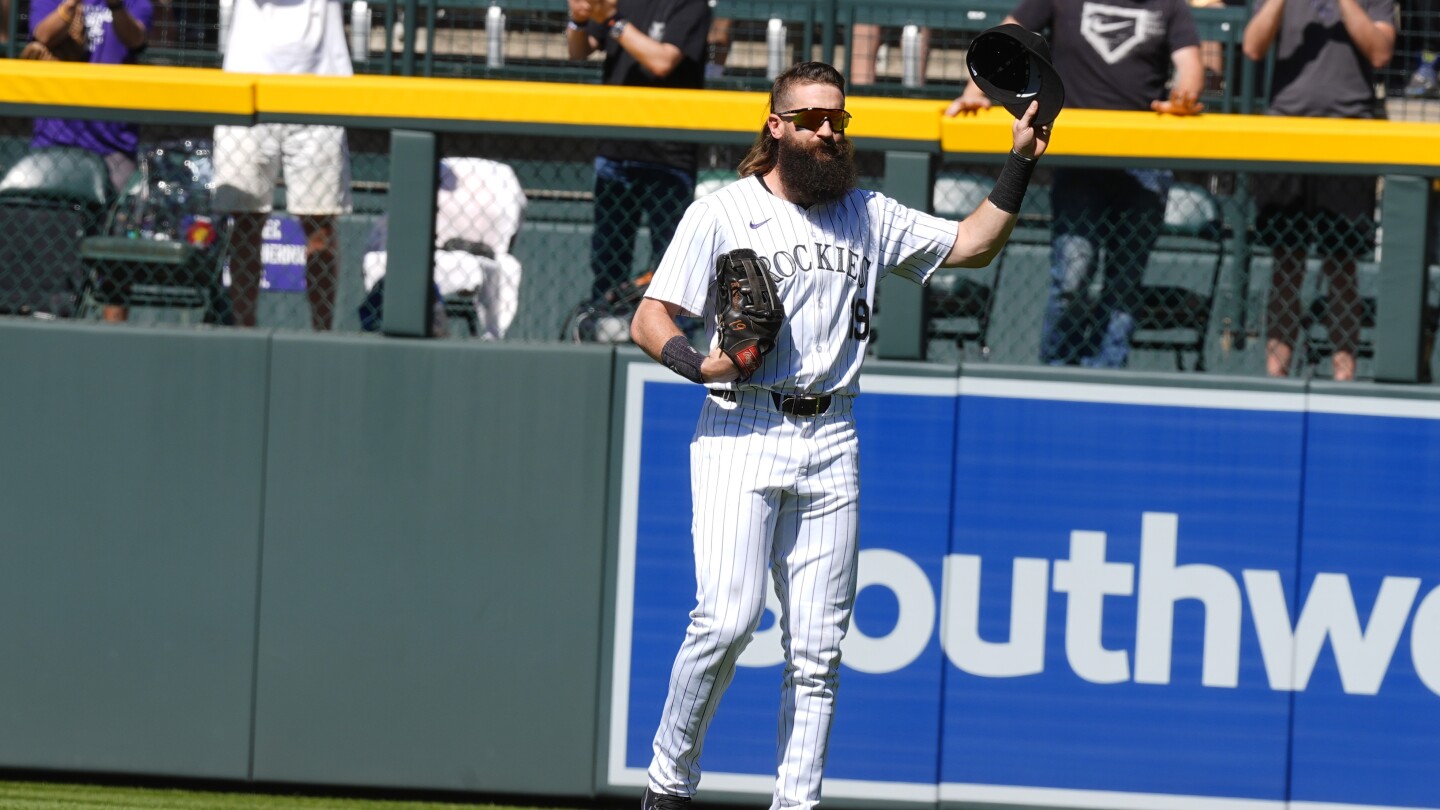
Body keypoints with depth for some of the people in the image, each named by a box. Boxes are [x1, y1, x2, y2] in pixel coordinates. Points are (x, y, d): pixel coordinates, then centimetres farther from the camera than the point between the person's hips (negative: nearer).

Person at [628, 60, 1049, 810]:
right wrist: (698, 362, -20)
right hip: (740, 433, -4)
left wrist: (1019, 166, 7)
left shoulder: (870, 217, 15)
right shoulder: (721, 214, 2)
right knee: (728, 617, -18)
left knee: (817, 646, 1)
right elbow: (649, 319, -1)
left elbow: (972, 244, 18)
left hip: (829, 443, 4)